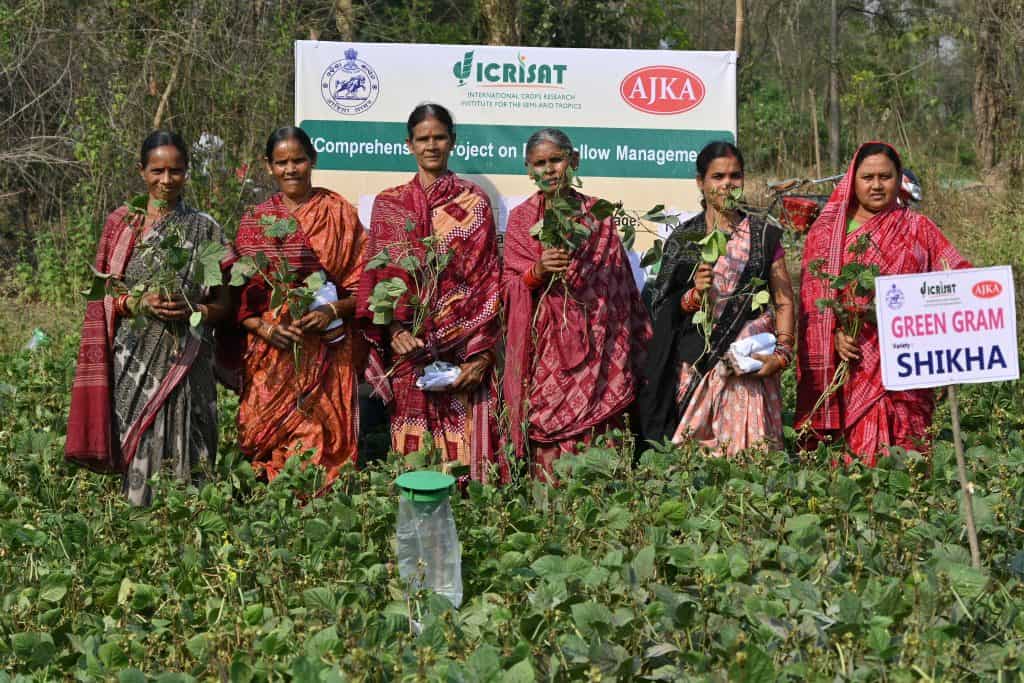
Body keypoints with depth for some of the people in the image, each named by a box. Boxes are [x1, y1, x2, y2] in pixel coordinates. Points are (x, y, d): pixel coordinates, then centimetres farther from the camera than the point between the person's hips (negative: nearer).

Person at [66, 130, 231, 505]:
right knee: (136, 451, -3)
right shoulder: (120, 224, 8)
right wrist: (137, 303, -10)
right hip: (133, 358, 1)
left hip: (185, 360, 0)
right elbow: (98, 293, 8)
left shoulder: (204, 228, 6)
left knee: (183, 453, -4)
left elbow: (223, 303, 8)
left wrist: (192, 310, -12)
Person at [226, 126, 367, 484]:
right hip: (272, 354, 1)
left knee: (323, 439, -3)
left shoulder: (340, 213, 4)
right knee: (270, 449, -1)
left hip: (328, 356, -1)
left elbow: (363, 285, 2)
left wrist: (332, 311, -14)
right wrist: (264, 329, -10)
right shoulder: (255, 221, 9)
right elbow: (240, 295, 7)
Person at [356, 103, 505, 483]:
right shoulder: (389, 205, 11)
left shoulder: (473, 202, 5)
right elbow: (379, 275, 6)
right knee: (412, 449, 1)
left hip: (464, 343, -1)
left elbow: (488, 279, 0)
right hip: (409, 345, 1)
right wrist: (394, 329, -12)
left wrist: (481, 353, -9)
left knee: (465, 444, -4)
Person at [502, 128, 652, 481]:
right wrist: (538, 271, -18)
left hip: (593, 345, 0)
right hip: (545, 347, 0)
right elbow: (509, 287, 3)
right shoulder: (521, 218, 7)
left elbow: (618, 284, 8)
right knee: (548, 451, -5)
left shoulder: (597, 214, 8)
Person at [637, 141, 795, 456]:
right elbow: (665, 309, 8)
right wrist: (694, 294, -12)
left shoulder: (763, 234, 8)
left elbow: (784, 301, 7)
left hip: (751, 366, 0)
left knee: (750, 452, -7)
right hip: (697, 367, 1)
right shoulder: (683, 239, 8)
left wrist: (782, 353, -6)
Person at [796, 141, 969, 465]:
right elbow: (812, 293, 5)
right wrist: (835, 333, -11)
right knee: (859, 456, -5)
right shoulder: (827, 230, 11)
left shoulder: (917, 228, 11)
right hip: (849, 357, 0)